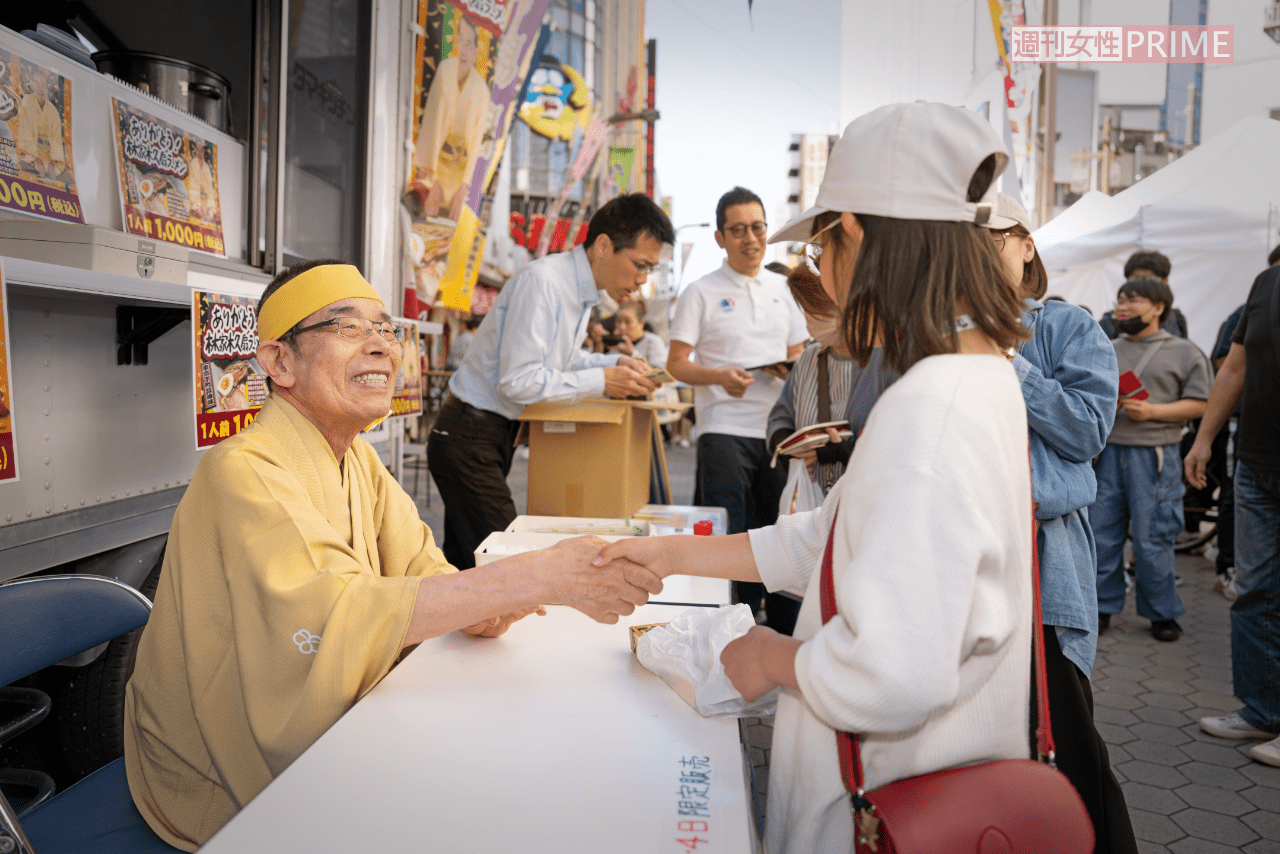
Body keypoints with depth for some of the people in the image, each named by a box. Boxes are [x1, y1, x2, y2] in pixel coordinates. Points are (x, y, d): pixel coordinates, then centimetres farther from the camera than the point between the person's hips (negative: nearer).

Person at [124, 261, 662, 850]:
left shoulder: (359, 458, 6)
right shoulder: (246, 471, -23)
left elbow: (421, 572, 1)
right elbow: (329, 618, -36)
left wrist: (484, 604, -22)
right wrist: (536, 577, -39)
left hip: (329, 742, 7)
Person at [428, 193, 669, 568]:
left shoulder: (583, 289, 8)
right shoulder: (542, 282, -21)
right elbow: (517, 380, -24)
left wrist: (616, 362, 6)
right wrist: (601, 381, -18)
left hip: (497, 435, 9)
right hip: (469, 438, -9)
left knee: (465, 562, 13)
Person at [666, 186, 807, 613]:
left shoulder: (783, 288, 15)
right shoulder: (700, 292, 2)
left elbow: (798, 353, 19)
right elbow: (676, 364, -1)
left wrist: (790, 369, -4)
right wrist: (719, 376, -19)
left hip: (777, 430, 5)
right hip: (724, 429, -4)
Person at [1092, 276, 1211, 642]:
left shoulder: (1184, 351, 4)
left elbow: (1199, 404, -1)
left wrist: (1152, 411, -14)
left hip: (1153, 455, -3)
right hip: (1106, 450, 4)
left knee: (1151, 540, 0)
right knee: (1101, 533, 6)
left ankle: (1162, 613, 18)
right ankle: (1103, 606, 20)